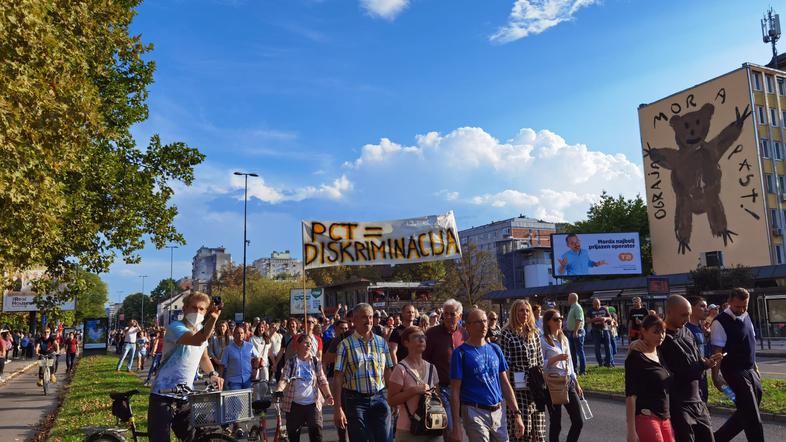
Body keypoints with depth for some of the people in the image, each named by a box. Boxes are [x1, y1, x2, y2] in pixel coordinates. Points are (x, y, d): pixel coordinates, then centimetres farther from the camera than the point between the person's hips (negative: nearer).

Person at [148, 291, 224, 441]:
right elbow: (197, 341, -39)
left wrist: (213, 374, 6)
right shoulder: (175, 327, -17)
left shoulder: (201, 329, 6)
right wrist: (213, 318, -53)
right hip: (163, 396, -7)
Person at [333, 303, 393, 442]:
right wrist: (338, 409, -12)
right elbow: (338, 377, -7)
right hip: (355, 400, -3)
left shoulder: (381, 342, 7)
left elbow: (388, 372, 12)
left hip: (379, 398, 3)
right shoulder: (346, 344, -4)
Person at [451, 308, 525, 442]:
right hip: (475, 413, -5)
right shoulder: (461, 353, -7)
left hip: (498, 412, 5)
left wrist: (517, 414, 7)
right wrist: (456, 426, -10)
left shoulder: (495, 349, 9)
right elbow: (455, 392, -8)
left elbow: (505, 384, 12)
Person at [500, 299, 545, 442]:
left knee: (537, 423, 10)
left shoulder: (534, 332, 9)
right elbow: (504, 361, -7)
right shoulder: (507, 334, -7)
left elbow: (540, 358, 15)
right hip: (518, 386, -5)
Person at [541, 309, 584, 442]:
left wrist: (576, 383, 17)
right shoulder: (543, 341, -9)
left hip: (568, 382, 6)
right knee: (556, 423, 2)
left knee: (578, 421, 6)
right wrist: (556, 358, -24)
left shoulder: (564, 339, 12)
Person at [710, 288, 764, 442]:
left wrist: (754, 366, 19)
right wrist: (715, 376, -21)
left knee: (747, 412, 15)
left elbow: (750, 344, 18)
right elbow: (716, 351, -19)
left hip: (750, 371, 8)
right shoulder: (720, 322, -17)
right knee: (751, 416, -5)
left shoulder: (746, 316, 8)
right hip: (735, 373, -8)